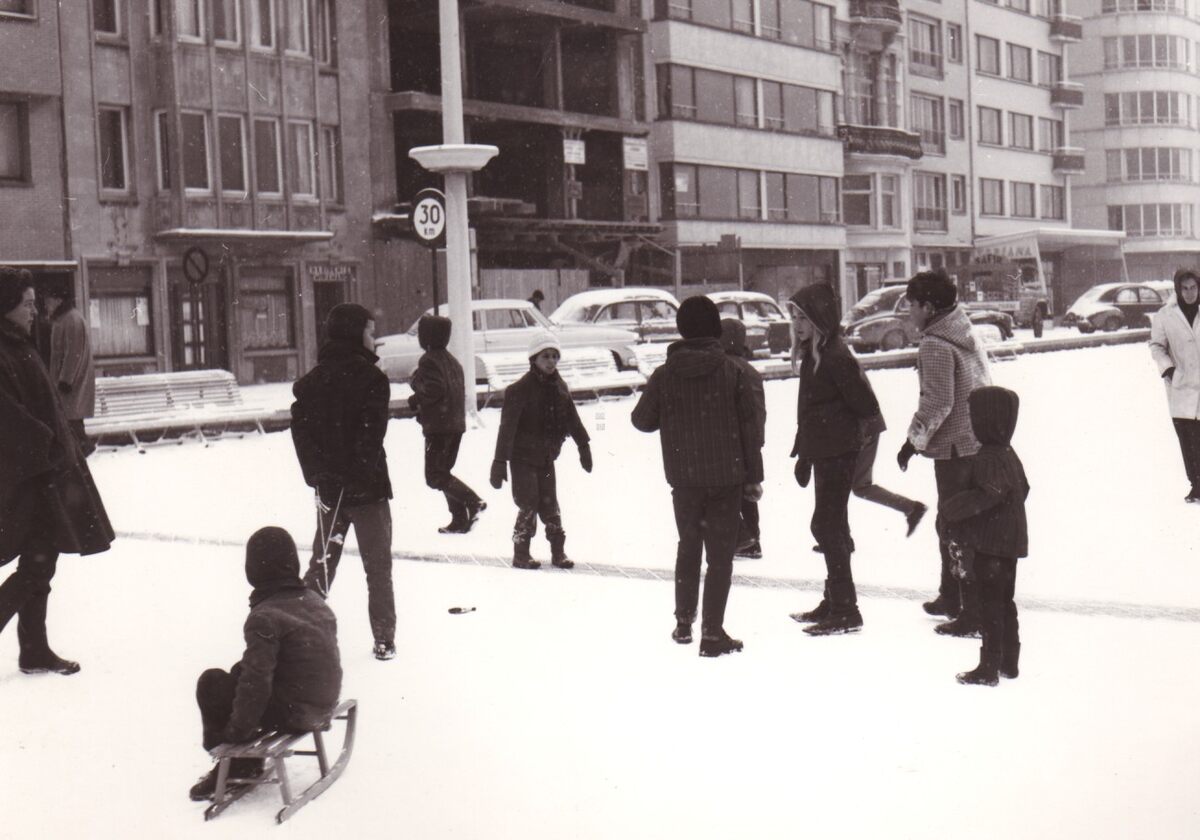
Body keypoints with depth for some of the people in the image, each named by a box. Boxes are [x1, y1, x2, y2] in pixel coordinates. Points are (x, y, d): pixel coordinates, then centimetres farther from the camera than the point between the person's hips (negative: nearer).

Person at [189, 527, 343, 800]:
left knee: (212, 682, 5)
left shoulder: (264, 618, -19)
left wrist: (236, 730, -8)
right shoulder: (316, 601, 6)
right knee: (239, 672, 24)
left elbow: (256, 682, -21)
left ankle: (233, 762, 20)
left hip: (291, 713, -8)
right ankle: (247, 765, 28)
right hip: (324, 708, 8)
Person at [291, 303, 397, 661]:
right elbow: (371, 434, -18)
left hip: (328, 488, 5)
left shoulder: (311, 381, 6)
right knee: (378, 567, 6)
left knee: (321, 564, 16)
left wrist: (316, 474, -1)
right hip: (366, 488, -5)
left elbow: (300, 429, 1)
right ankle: (384, 639, 8)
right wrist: (360, 475, -12)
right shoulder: (370, 379, -13)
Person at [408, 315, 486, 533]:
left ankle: (473, 501, -20)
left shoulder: (429, 360, -12)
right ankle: (460, 519, 12)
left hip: (438, 426, -9)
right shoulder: (451, 360, 15)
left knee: (434, 477, -6)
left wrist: (416, 400, -6)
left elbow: (435, 389, -25)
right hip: (456, 424, 9)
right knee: (443, 472, 17)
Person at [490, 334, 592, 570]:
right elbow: (507, 426, -20)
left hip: (546, 457, 5)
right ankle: (521, 554, 5)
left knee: (550, 506, 8)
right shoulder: (521, 389, -16)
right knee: (528, 506, -6)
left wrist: (584, 446, 23)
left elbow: (572, 418, 17)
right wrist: (500, 462, -24)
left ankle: (558, 552, 16)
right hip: (523, 457, -5)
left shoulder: (559, 387, 4)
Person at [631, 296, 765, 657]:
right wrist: (754, 475, 3)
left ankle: (683, 621, 25)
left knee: (689, 546, 20)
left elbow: (642, 420, 7)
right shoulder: (732, 371, -6)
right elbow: (751, 424, -5)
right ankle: (712, 632, 0)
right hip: (726, 477, -2)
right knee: (720, 552, 3)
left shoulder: (664, 375, -3)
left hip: (684, 478, 2)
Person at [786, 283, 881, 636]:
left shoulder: (836, 356, -18)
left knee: (826, 526, -7)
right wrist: (803, 452, 20)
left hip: (838, 452, -10)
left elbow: (867, 407, -18)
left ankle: (845, 610, -2)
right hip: (822, 451, 10)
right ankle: (834, 602, 25)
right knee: (832, 526, 15)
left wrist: (834, 417, -3)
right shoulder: (812, 353, 11)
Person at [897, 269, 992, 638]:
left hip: (955, 448, -10)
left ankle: (975, 614, -4)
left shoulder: (935, 346, -16)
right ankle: (951, 597, 34)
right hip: (980, 442, 10)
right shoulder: (966, 336, 13)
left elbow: (937, 403, -22)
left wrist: (914, 440, -12)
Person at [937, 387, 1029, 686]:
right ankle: (1009, 662, 26)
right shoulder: (1008, 454, 11)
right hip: (1010, 541, 10)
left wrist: (949, 510, -21)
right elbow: (1022, 490, 20)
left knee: (990, 604, -4)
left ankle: (989, 667, 1)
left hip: (990, 544, -10)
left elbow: (987, 495, -30)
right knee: (1004, 602, 17)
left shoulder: (987, 458, -20)